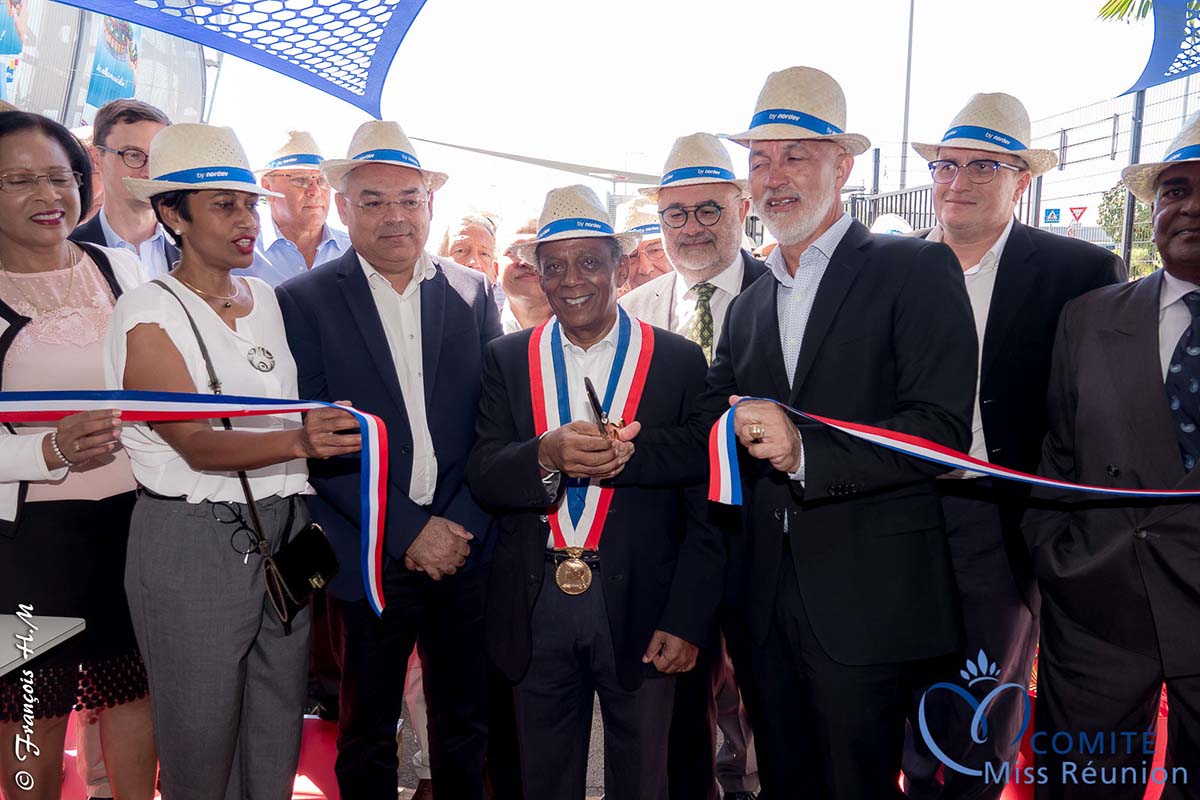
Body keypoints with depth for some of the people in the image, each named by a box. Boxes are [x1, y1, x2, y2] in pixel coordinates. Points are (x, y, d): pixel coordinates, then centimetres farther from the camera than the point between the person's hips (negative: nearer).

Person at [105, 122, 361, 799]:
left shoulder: (269, 300, 9)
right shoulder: (148, 313, -8)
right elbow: (196, 443, -20)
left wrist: (326, 434, -3)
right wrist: (297, 440, -36)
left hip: (285, 535, 5)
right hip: (193, 544, -4)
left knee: (278, 741, 13)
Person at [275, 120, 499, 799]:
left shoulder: (472, 292, 5)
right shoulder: (305, 301, -2)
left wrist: (462, 525, -9)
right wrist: (408, 532, -13)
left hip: (467, 546, 2)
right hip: (370, 557, -2)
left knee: (466, 725, 17)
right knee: (367, 738, 15)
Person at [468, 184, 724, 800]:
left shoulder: (679, 362, -3)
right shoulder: (507, 359, 3)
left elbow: (704, 506, -3)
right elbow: (482, 476, -6)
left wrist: (686, 620, -8)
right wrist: (546, 456, -26)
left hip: (640, 611, -2)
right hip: (534, 608, 2)